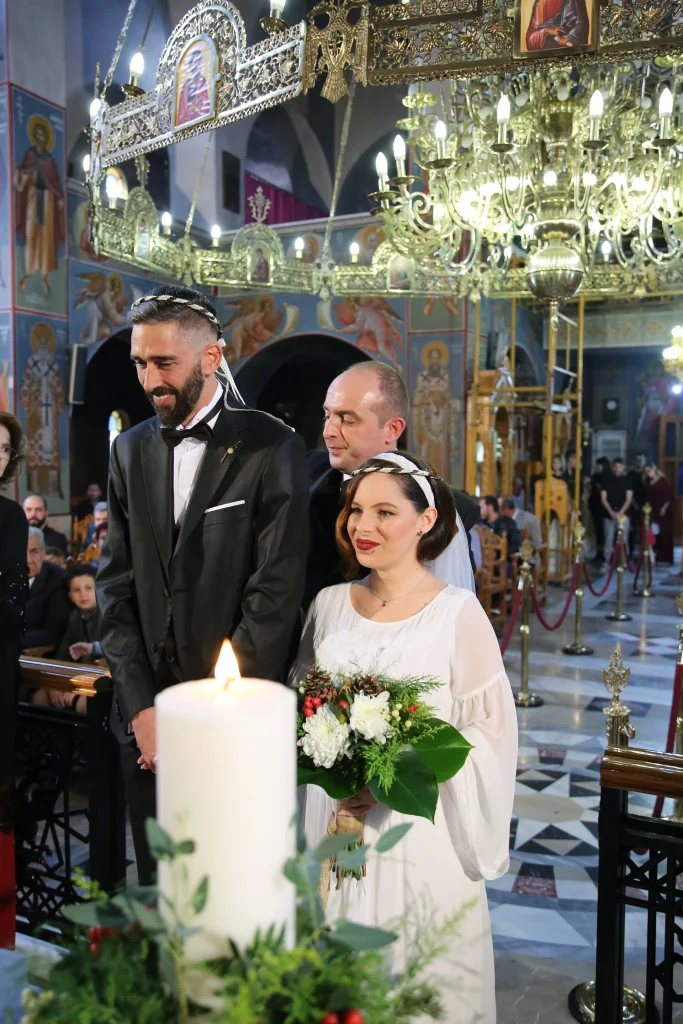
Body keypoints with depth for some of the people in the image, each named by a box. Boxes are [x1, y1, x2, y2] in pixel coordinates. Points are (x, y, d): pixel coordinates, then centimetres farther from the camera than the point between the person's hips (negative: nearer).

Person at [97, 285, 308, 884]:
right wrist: (139, 705, -4)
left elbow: (277, 591, -12)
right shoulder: (131, 451, 8)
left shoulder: (271, 446, -7)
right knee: (158, 883, 16)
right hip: (146, 719, 4)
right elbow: (116, 583, 5)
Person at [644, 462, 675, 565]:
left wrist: (664, 508, -14)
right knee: (654, 535, 1)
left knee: (665, 534, -4)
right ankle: (656, 557, 6)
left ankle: (666, 558, -1)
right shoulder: (648, 482, 12)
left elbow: (670, 496, -9)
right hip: (653, 512, 5)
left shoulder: (664, 480, -5)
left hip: (664, 512, -5)